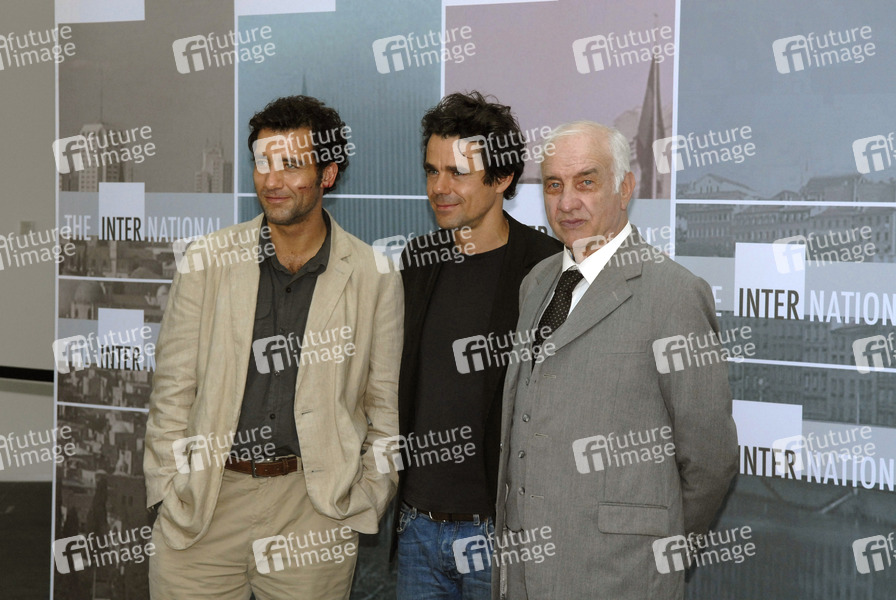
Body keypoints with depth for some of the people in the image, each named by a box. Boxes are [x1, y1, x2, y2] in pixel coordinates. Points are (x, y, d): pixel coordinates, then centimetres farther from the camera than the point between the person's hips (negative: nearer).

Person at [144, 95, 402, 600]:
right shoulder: (207, 261, 4)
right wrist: (168, 486, 0)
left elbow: (385, 407, 6)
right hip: (202, 506, 1)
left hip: (316, 508, -1)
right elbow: (173, 386, 7)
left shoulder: (375, 277, 1)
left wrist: (362, 509, 1)